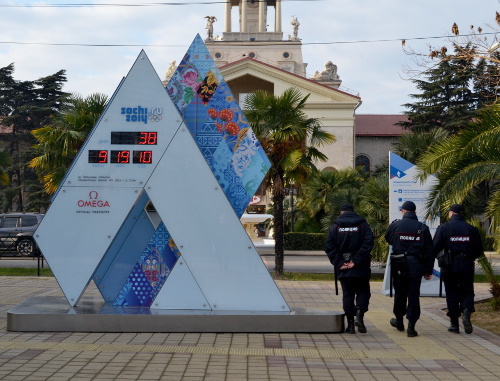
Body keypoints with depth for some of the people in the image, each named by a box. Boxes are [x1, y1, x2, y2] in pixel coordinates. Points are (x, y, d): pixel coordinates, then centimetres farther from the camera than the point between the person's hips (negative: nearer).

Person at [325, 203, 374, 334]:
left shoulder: (334, 227, 5)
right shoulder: (363, 225, 2)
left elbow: (329, 247, -5)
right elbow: (368, 244, -11)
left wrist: (339, 263, -7)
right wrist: (356, 261, -12)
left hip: (343, 268, 1)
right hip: (361, 269, -1)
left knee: (347, 295, 9)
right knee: (363, 292, 11)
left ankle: (350, 324, 6)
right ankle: (359, 315, -11)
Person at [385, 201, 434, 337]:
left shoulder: (395, 225, -4)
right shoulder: (423, 228, 0)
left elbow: (388, 239, 16)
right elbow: (429, 251, 2)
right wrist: (428, 270, 8)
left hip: (399, 266, 0)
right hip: (416, 266, 0)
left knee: (400, 294, 16)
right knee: (414, 296, 3)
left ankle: (399, 321, 31)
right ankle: (411, 326, 0)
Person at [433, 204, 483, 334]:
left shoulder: (443, 228, -5)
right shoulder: (472, 229, 2)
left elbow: (435, 248, -9)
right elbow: (479, 251, 5)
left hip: (449, 268, -1)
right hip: (467, 267, 1)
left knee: (452, 294, 7)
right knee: (467, 292, 13)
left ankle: (454, 324, 8)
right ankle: (466, 312, -14)